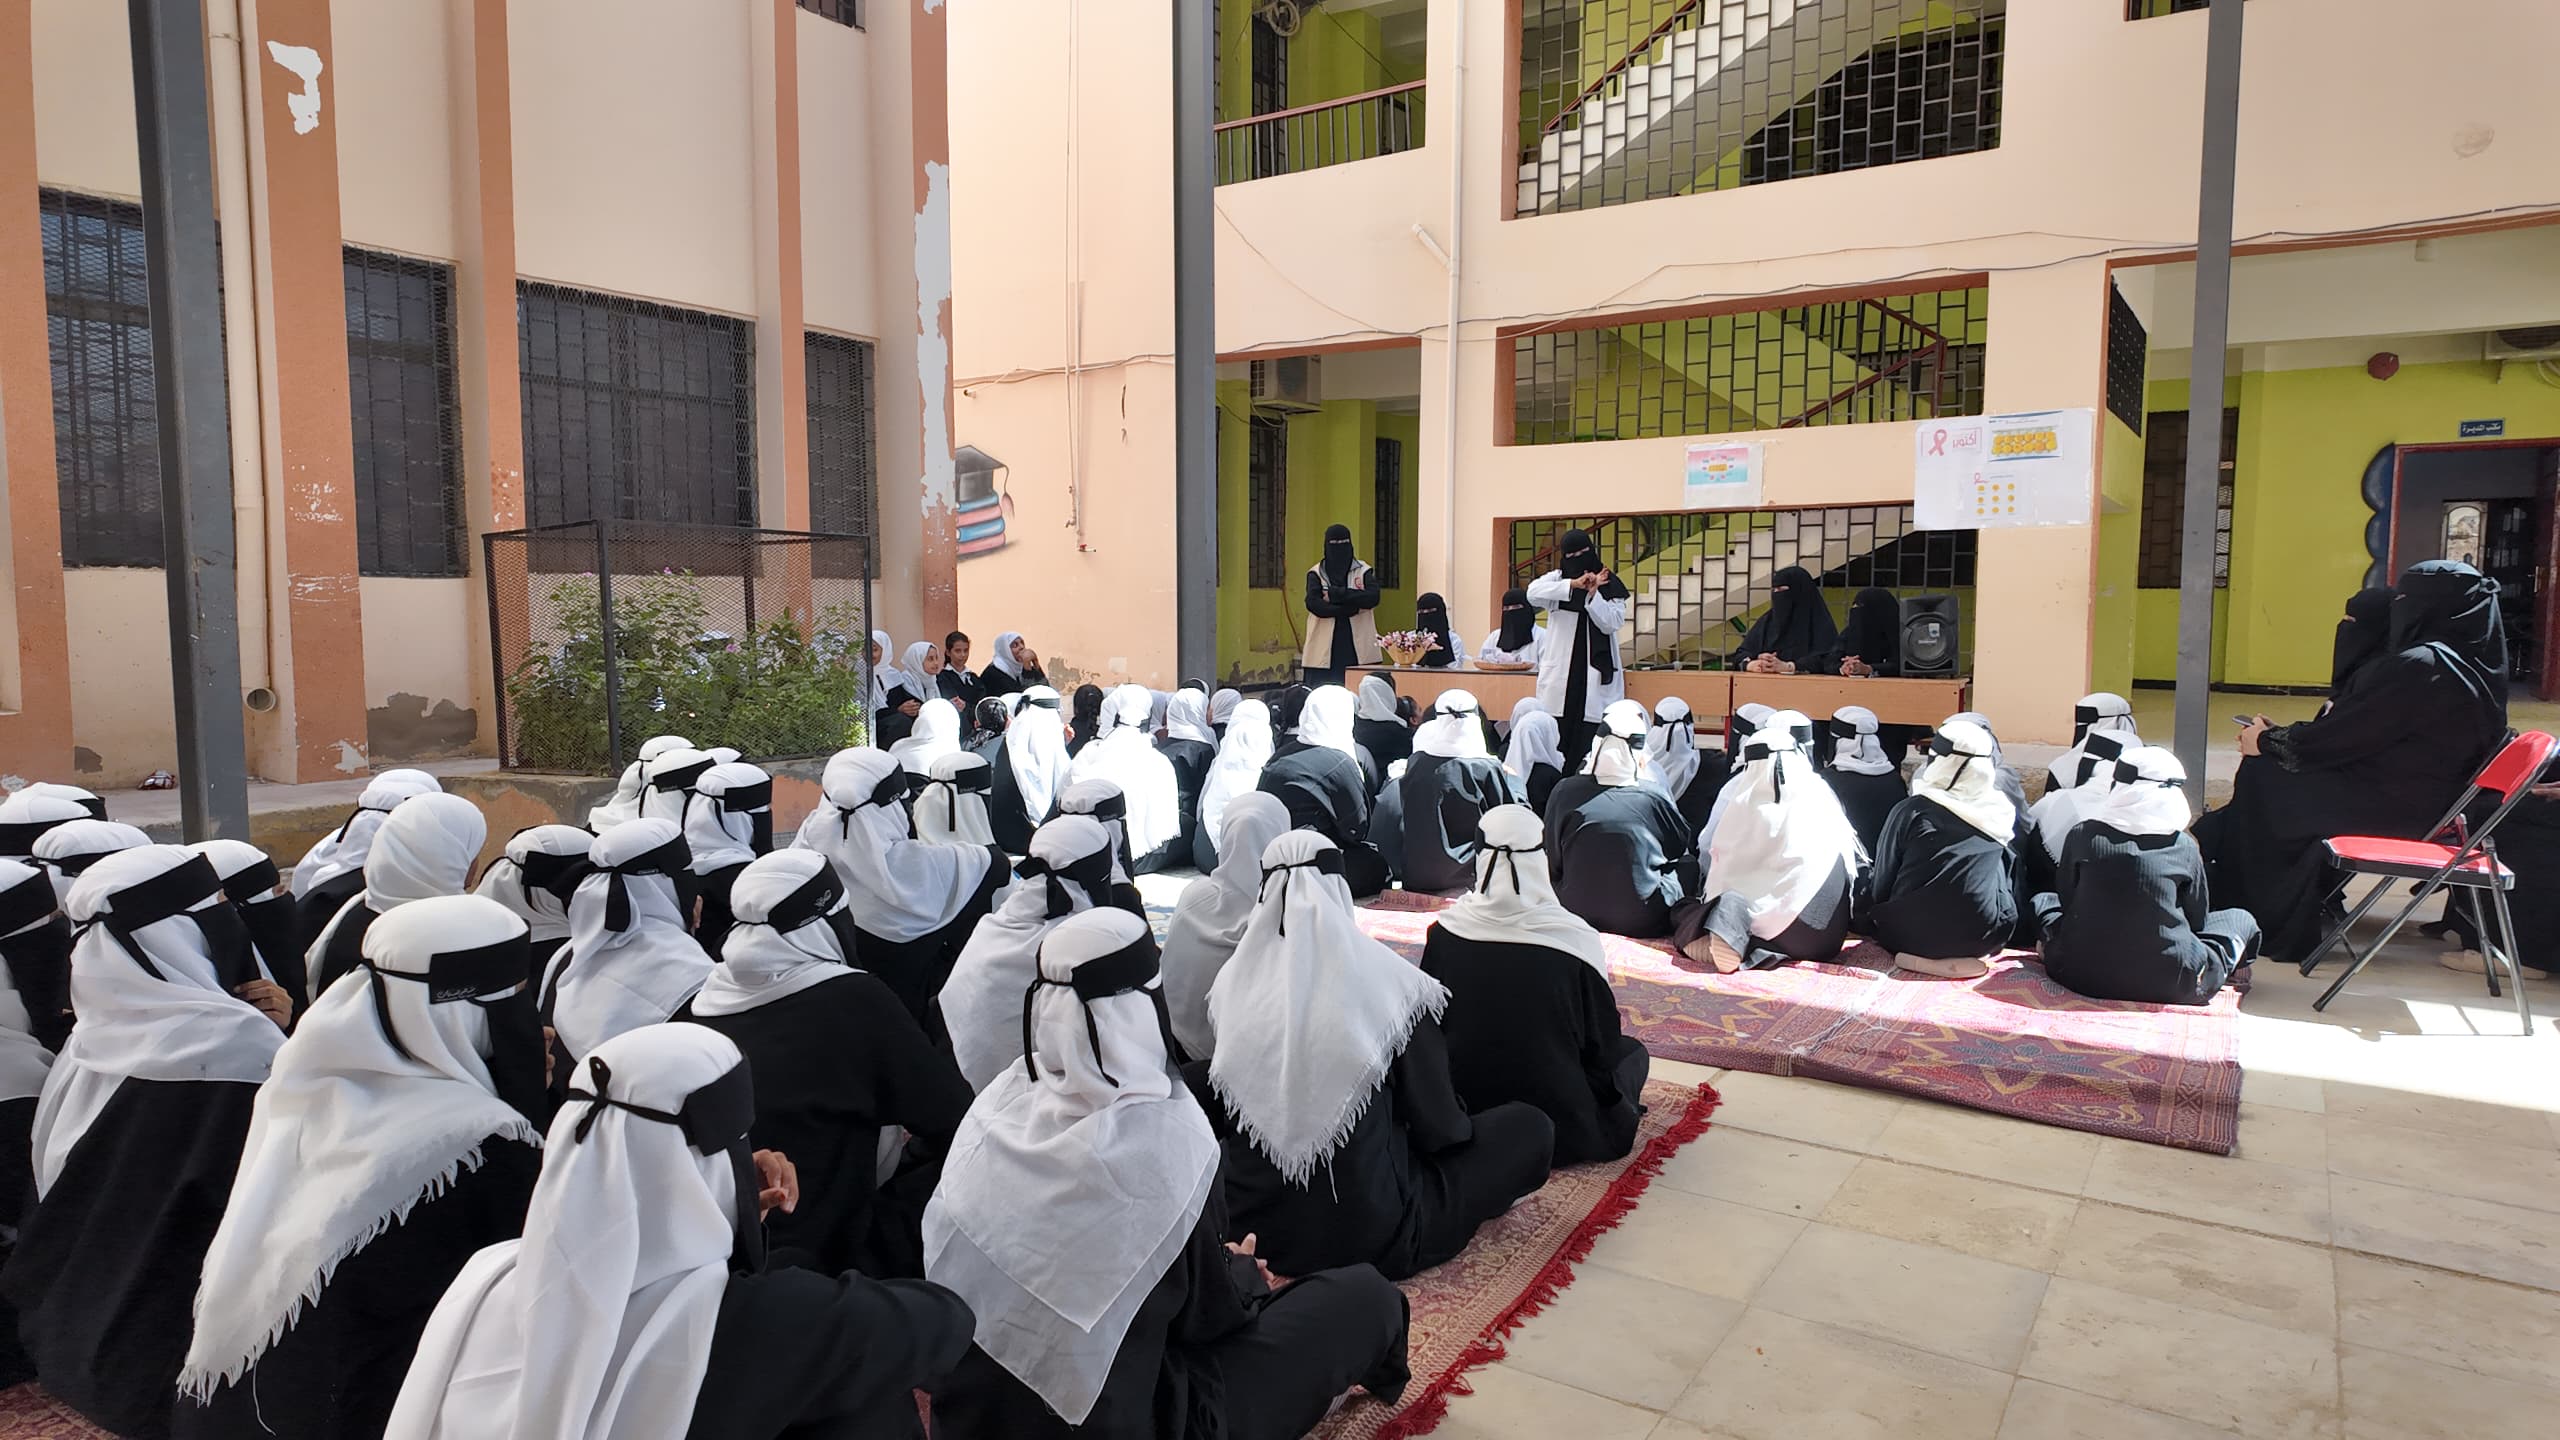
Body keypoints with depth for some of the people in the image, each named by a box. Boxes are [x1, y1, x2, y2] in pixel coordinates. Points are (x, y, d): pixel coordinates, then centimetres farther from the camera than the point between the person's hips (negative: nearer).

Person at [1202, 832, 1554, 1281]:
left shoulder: (1230, 985, -7)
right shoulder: (1390, 983, -18)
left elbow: (1218, 1117, 7)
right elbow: (1439, 1127, -8)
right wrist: (1462, 1124, 15)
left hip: (1250, 1225, 3)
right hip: (1368, 1233, -2)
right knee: (1530, 1127, 11)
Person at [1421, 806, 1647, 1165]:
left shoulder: (1444, 933, -12)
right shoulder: (1575, 940, -19)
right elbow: (1602, 1044, -6)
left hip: (1463, 1120, 4)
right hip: (1562, 1133, -3)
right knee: (1632, 1051, 24)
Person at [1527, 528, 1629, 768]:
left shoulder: (1610, 586, 8)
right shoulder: (1558, 578, 7)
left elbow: (1612, 622, -3)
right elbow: (1533, 592, -14)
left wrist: (1593, 594, -17)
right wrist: (1573, 585, -23)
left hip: (1595, 671, 0)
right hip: (1560, 670, 0)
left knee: (1591, 733, -3)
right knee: (1556, 732, 0)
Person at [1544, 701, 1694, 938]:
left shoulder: (1565, 791, -4)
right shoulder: (1654, 798, -7)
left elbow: (1552, 859, 5)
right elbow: (1689, 847, 11)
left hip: (1575, 916, 2)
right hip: (1643, 924, -2)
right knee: (1689, 864, 21)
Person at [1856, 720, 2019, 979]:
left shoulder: (1911, 810, -6)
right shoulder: (2004, 814, 2)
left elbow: (1882, 883, 2)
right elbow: (2012, 886, 12)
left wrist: (1869, 918, 20)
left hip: (1912, 935, -4)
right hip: (1985, 937, 5)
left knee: (1863, 881, 16)